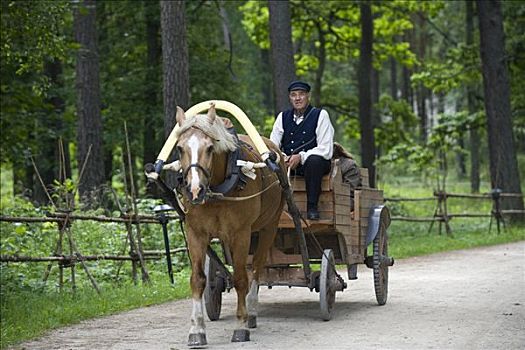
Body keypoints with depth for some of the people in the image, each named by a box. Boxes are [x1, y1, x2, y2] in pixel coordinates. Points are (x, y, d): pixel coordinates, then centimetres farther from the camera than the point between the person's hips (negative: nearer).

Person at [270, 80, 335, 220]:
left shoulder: (320, 115, -1)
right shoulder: (283, 117, 12)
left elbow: (326, 150, -10)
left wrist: (301, 157, -23)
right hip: (288, 163, 4)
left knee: (314, 160, -38)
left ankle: (312, 207, -29)